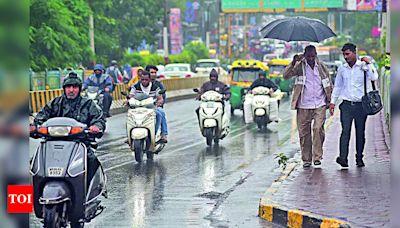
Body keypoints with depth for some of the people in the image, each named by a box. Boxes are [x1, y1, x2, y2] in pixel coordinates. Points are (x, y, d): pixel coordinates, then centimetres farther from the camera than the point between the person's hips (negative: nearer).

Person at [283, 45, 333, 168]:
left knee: (318, 129, -14)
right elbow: (286, 76, -11)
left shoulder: (322, 67, 7)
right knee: (304, 133, 2)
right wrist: (293, 62, -22)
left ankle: (317, 157, -8)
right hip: (303, 106, 0)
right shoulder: (299, 66, 1)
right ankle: (306, 159, 11)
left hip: (320, 105, 0)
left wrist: (330, 100, 8)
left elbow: (328, 84, 16)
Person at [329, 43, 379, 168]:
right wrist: (333, 101, 15)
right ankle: (343, 158, -20)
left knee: (360, 132, 4)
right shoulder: (342, 69, 11)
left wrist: (368, 64, -15)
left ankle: (359, 158, 13)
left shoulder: (363, 66, 1)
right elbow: (337, 86, 19)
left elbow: (374, 78, -14)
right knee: (345, 130, -11)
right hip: (346, 105, 1)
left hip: (361, 105, -1)